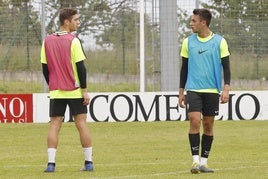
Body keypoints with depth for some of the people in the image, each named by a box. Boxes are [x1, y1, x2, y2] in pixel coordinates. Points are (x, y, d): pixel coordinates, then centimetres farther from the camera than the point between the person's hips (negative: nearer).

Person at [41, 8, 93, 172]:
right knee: (81, 123, 3)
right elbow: (81, 67, -12)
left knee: (55, 125, 3)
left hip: (56, 91, 3)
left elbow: (45, 67, 8)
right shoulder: (73, 41, -10)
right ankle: (88, 162, 5)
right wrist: (84, 90, -7)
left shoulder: (48, 41, 5)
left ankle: (51, 163, -6)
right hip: (75, 91, -3)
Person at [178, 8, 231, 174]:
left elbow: (226, 67, 1)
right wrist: (181, 92, 10)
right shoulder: (188, 42, 6)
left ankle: (204, 162, 13)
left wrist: (226, 88, -11)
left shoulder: (219, 42, 0)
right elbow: (184, 68, 12)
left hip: (212, 90, 0)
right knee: (195, 121, -14)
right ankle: (195, 160, -13)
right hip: (193, 90, 0)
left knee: (208, 125, 4)